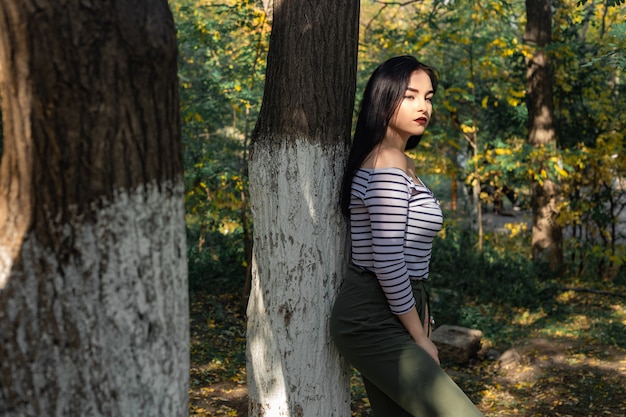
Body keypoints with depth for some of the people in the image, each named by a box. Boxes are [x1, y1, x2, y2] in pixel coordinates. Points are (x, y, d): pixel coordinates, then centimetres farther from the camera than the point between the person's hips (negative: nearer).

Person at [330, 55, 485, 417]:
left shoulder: (402, 163, 15)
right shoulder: (388, 165, -16)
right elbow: (387, 261, -21)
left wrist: (422, 329, 13)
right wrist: (421, 339, -12)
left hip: (382, 317, 10)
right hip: (374, 321, -10)